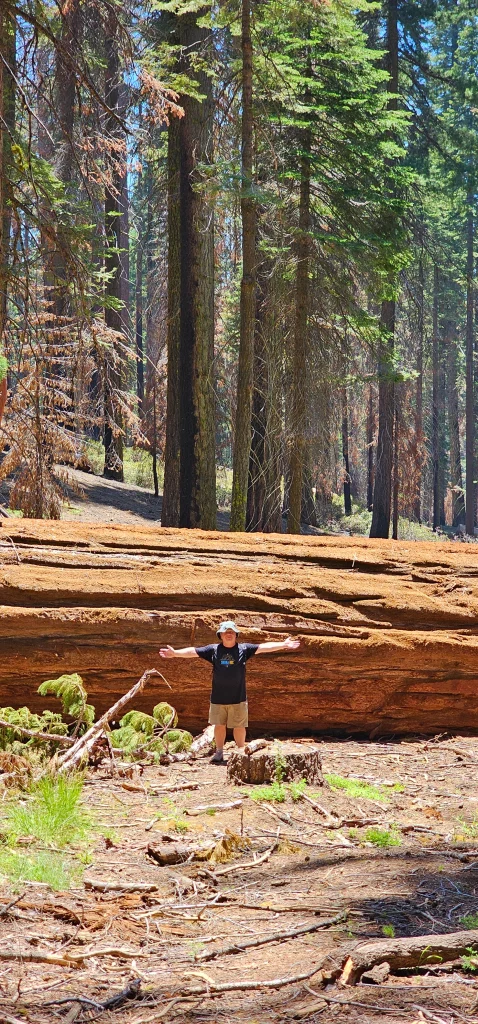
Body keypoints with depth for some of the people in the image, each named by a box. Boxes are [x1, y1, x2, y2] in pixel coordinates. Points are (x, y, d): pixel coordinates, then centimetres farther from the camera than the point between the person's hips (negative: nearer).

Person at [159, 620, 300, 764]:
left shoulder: (244, 649, 1)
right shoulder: (213, 649, 2)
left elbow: (264, 647, -3)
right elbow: (193, 652, 2)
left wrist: (284, 645, -8)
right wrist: (175, 653, -5)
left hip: (238, 698, -1)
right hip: (218, 697, 1)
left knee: (239, 726, 4)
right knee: (219, 725, 9)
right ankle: (219, 753, 20)